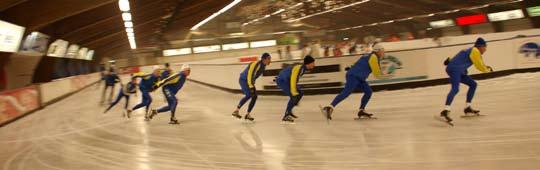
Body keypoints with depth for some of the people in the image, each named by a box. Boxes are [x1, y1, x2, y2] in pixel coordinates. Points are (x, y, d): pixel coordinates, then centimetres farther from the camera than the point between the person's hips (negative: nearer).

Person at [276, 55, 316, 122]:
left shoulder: (303, 68, 3)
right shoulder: (298, 68, -26)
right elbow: (293, 80, -31)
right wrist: (294, 93, -31)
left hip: (287, 80, 10)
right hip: (282, 81, -10)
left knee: (300, 94, 9)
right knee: (294, 96, -20)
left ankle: (289, 111, 17)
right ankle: (286, 116, -13)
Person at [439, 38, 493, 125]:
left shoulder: (472, 51, 25)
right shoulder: (475, 51, -4)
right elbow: (480, 66, -3)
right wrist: (488, 69, 14)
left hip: (459, 71, 11)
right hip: (454, 69, -11)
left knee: (473, 84, 16)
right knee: (455, 89, -28)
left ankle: (468, 108, 17)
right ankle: (445, 111, -43)